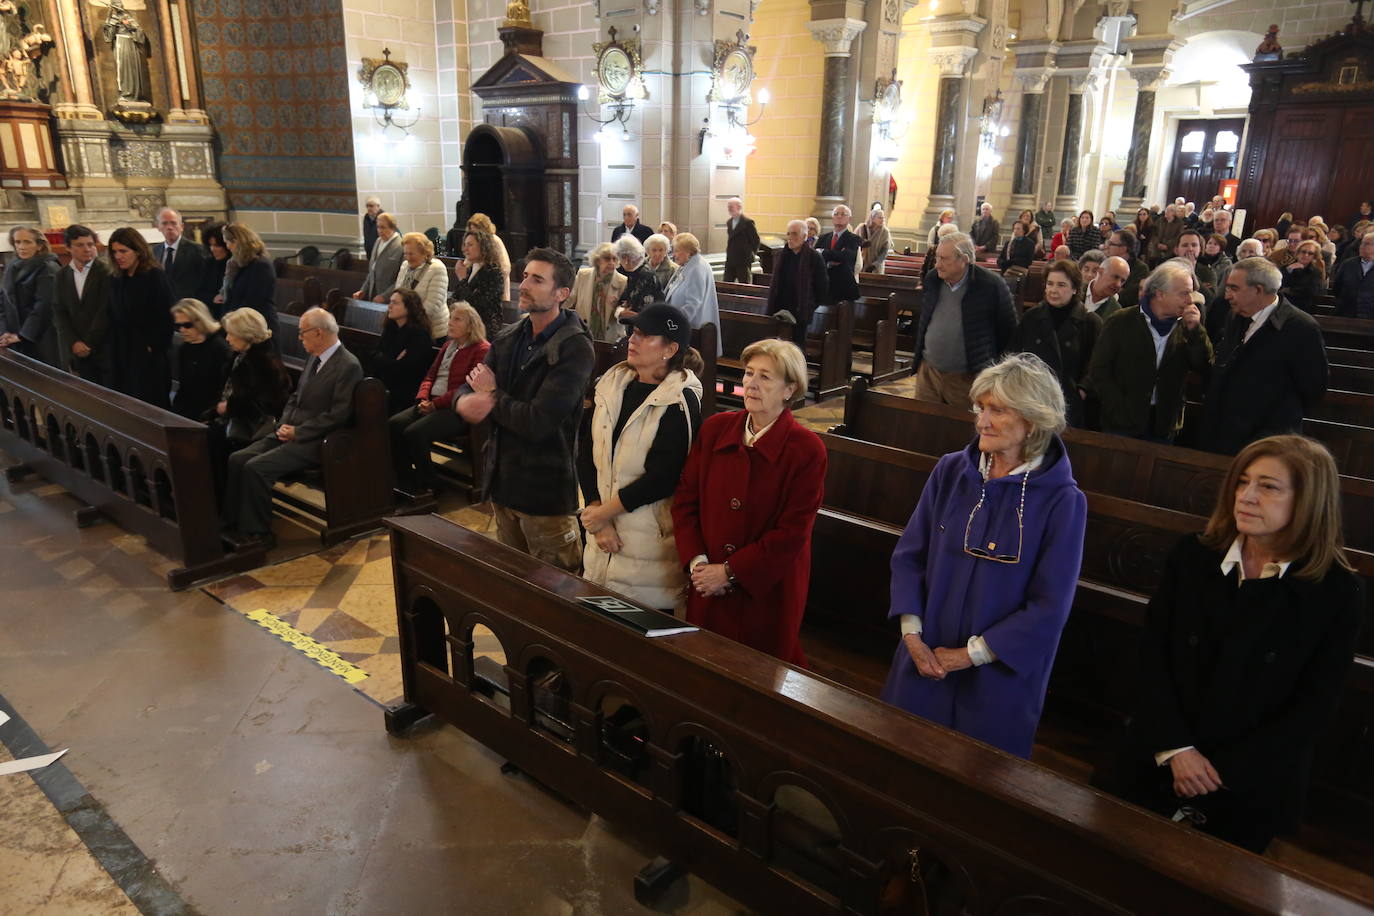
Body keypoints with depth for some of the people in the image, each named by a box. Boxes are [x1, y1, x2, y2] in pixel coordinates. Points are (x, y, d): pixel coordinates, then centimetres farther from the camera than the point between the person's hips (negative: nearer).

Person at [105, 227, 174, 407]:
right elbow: (114, 319, 14)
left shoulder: (155, 277, -8)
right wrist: (114, 350, 7)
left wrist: (154, 347, -14)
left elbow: (164, 318, -12)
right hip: (122, 356, 6)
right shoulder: (116, 280, 10)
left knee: (151, 404, -2)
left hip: (149, 357, -6)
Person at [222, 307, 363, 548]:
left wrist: (296, 432, -15)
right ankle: (231, 524, 7)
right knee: (237, 459, -3)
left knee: (256, 467, -21)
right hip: (291, 432, 9)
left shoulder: (348, 366, -16)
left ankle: (256, 533, -5)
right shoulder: (314, 358, 12)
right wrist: (285, 424, 2)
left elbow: (337, 416, -20)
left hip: (313, 442, -9)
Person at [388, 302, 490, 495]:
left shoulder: (482, 350, -7)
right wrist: (422, 398, 0)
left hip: (456, 410, -8)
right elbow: (430, 375, 21)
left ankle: (429, 484, -6)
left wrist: (436, 403, -15)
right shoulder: (449, 346, 21)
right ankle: (405, 479, -2)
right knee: (394, 423, -13)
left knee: (414, 432, -27)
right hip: (432, 404, 8)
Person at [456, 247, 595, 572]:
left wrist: (491, 395, -9)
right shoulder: (509, 339, 7)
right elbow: (466, 390, 6)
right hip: (503, 483, 7)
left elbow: (537, 422, -25)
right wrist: (466, 401, -19)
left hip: (545, 490, -7)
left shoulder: (574, 349, -17)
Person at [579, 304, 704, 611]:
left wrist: (603, 511, -10)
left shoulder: (680, 402, -12)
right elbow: (586, 453, 2)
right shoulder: (612, 384, 6)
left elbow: (662, 478, -17)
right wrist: (597, 521, -7)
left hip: (651, 538, -5)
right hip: (603, 535, 6)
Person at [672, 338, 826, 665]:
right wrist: (696, 562, -9)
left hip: (767, 593, -3)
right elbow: (685, 500, 4)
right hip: (708, 589, 4)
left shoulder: (806, 449, -11)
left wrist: (730, 571, -15)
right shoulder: (715, 429, 1)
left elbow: (793, 531, -14)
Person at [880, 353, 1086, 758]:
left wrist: (970, 654, -13)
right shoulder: (950, 471, -4)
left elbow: (1050, 606, -13)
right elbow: (909, 555, 0)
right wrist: (911, 633, -10)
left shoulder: (1062, 501, -14)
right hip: (924, 660, 3)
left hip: (1001, 674, -3)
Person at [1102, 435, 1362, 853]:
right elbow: (1152, 656, -5)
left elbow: (1314, 708, -10)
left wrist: (1223, 773, -13)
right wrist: (1176, 748, -14)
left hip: (1251, 790, -1)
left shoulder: (1338, 592, -11)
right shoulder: (1191, 556, -5)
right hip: (1155, 763, 2)